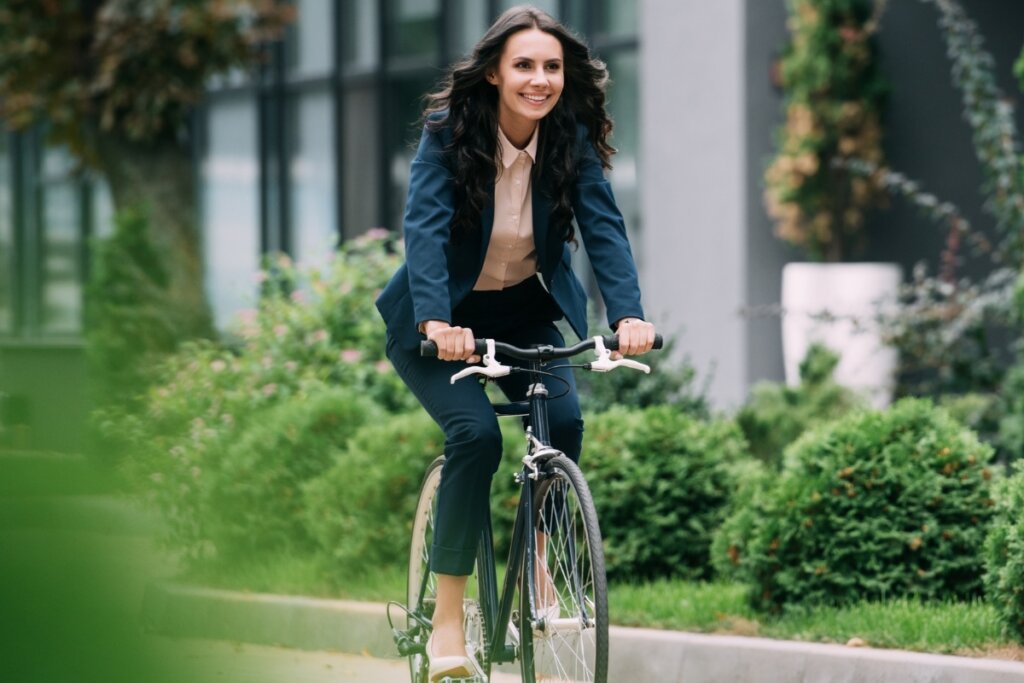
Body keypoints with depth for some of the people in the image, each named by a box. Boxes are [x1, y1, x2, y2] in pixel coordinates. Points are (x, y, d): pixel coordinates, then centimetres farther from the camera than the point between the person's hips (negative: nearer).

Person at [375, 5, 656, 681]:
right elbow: (426, 226, -31)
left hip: (524, 311, 3)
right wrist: (436, 322, -48)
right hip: (444, 319, -3)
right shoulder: (449, 132, -20)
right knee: (476, 432, -25)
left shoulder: (572, 139, -12)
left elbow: (604, 226, -21)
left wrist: (629, 315, -38)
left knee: (564, 420, -22)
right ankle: (447, 621, -16)